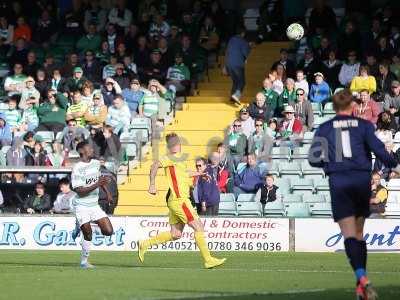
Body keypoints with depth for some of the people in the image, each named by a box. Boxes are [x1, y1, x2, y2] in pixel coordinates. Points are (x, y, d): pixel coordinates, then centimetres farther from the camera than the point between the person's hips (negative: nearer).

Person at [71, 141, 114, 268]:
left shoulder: (96, 163, 8)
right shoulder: (77, 169, -15)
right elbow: (79, 191, -21)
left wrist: (107, 192, 21)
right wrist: (97, 184, -27)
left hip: (94, 205, 7)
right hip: (81, 205, -7)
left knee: (109, 231, -4)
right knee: (88, 235, -13)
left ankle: (82, 226, 18)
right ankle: (84, 261, 4)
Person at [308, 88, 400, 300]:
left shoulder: (325, 128, 6)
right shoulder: (363, 125, 5)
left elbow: (314, 159, 2)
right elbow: (379, 150, -5)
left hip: (339, 182, -1)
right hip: (362, 180, 1)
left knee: (349, 236, -7)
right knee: (359, 234, 15)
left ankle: (362, 278, -29)